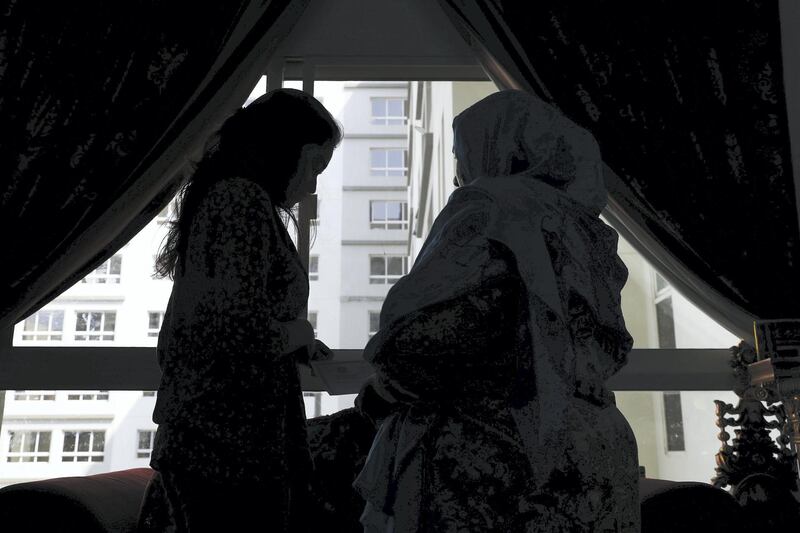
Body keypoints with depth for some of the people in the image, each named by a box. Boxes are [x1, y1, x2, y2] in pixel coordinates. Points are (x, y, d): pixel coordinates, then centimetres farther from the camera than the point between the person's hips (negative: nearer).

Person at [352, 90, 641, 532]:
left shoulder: (489, 206, -9)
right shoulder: (580, 224, 14)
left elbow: (426, 328, -24)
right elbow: (607, 349, 21)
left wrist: (381, 391, -5)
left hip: (484, 471, -8)